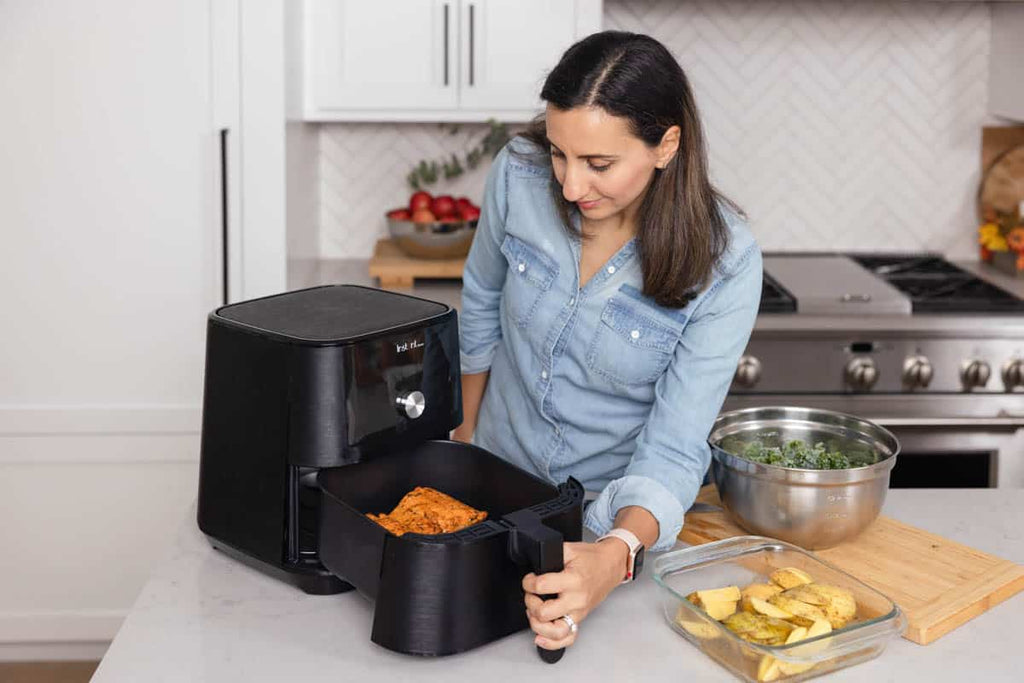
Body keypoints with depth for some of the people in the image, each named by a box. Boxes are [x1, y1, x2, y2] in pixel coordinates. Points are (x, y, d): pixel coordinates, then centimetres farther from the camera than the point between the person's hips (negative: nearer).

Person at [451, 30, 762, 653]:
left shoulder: (725, 262, -27)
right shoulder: (520, 176, -19)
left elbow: (674, 448, -28)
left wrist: (615, 555, -47)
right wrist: (466, 433, 11)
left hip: (623, 516, -2)